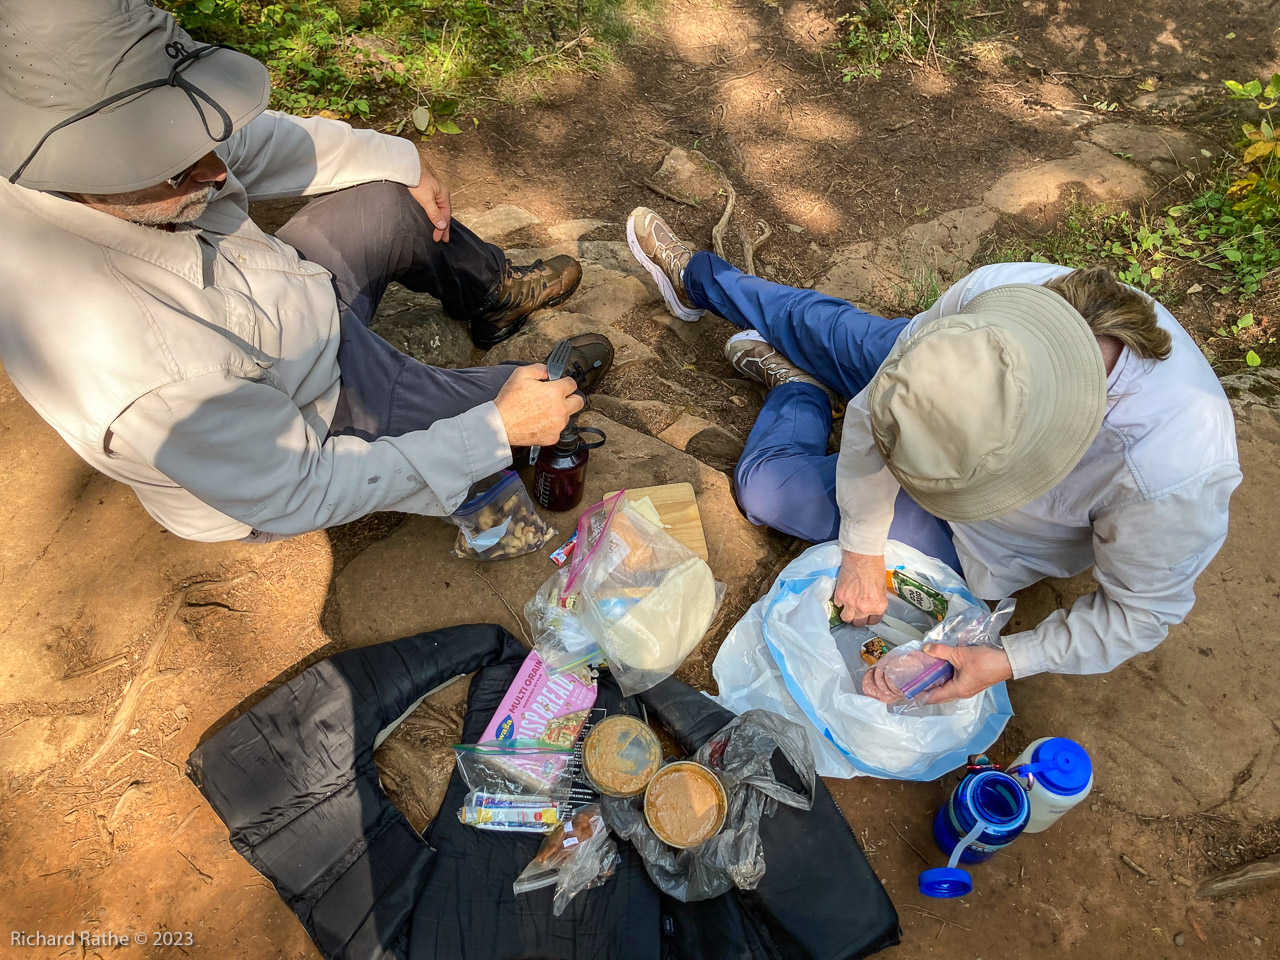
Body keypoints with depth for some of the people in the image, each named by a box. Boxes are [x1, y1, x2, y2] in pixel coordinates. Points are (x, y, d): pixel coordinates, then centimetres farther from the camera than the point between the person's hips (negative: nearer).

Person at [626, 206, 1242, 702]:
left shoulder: (1174, 475, -45)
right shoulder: (999, 294, -36)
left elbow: (1140, 610, -24)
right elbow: (872, 410, -24)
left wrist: (1010, 662, -31)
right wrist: (863, 552, -26)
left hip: (980, 547, -3)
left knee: (763, 485, -8)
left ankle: (795, 388, 26)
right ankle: (695, 278, 44)